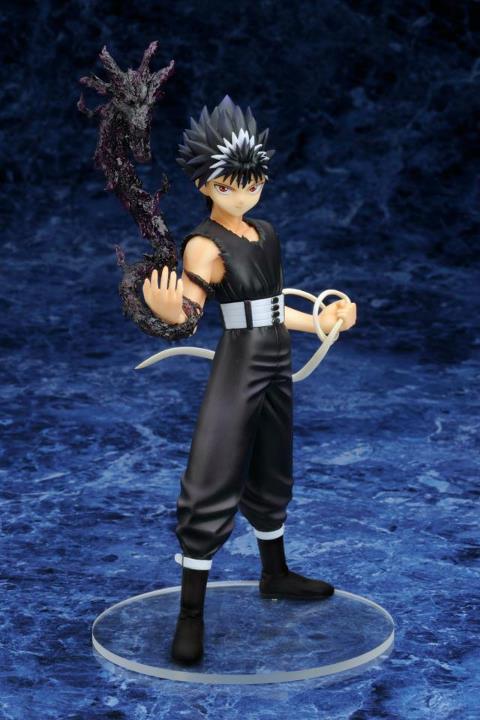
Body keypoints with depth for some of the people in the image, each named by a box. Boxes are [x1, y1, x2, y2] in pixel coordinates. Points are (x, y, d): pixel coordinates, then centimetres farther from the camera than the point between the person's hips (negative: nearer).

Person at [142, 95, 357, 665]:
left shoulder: (265, 233, 9)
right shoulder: (205, 244, -14)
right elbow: (191, 307, -31)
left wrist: (321, 322, 27)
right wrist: (169, 312, -53)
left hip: (276, 366, 8)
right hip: (236, 367, -8)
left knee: (272, 475, 20)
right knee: (211, 487, -8)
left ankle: (275, 574, 38)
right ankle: (191, 613, -1)